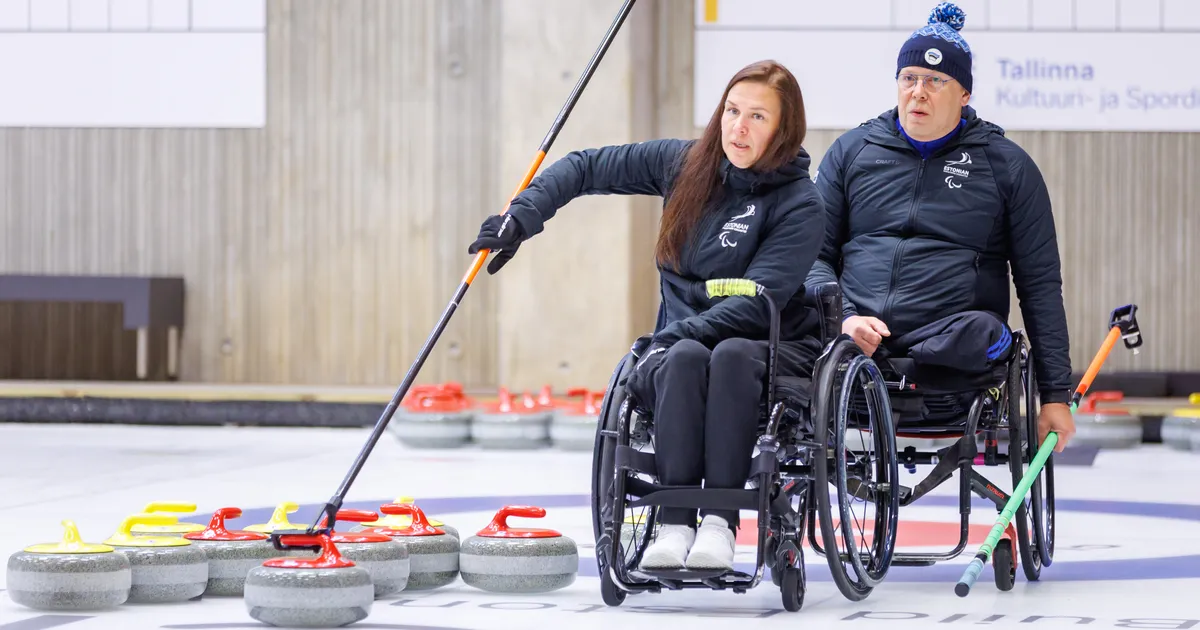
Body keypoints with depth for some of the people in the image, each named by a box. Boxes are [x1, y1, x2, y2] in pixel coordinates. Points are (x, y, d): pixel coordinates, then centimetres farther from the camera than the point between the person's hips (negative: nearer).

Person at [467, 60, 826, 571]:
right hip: (681, 341, 3)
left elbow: (756, 303, -17)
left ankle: (720, 522, -39)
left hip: (772, 349, -3)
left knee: (730, 354, -37)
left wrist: (672, 336, -25)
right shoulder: (684, 164, 5)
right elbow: (587, 167, 13)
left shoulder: (799, 204, -7)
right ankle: (674, 524, -40)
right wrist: (521, 215, -1)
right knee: (684, 357, -34)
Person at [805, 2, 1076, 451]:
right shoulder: (850, 152, 16)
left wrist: (1055, 394, 6)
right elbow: (816, 256, 14)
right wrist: (844, 320, -9)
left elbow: (1040, 283, 12)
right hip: (852, 330, 1)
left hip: (951, 336, -1)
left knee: (980, 331, -37)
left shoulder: (1008, 166, 11)